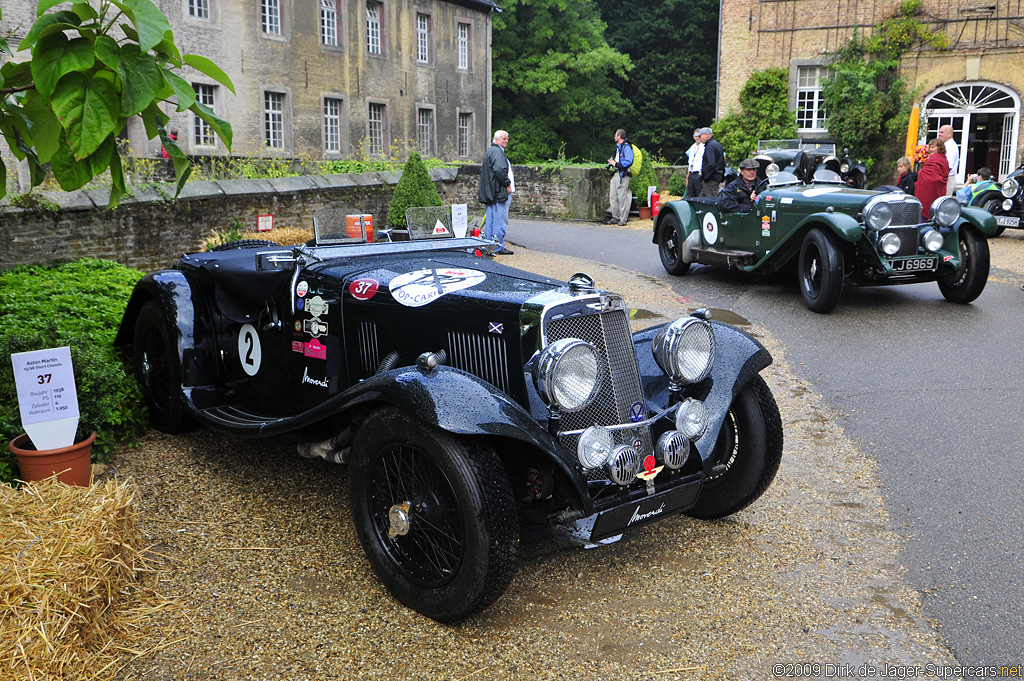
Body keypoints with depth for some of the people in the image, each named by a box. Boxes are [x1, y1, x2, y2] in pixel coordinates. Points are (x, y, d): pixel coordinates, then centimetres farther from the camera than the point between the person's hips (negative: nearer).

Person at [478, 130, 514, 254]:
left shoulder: (489, 151, 21)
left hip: (489, 193, 11)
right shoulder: (497, 152, -12)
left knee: (490, 220, 11)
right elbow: (500, 170, -24)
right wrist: (507, 183, -12)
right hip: (499, 192, -11)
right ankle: (499, 247, -6)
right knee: (500, 220, -7)